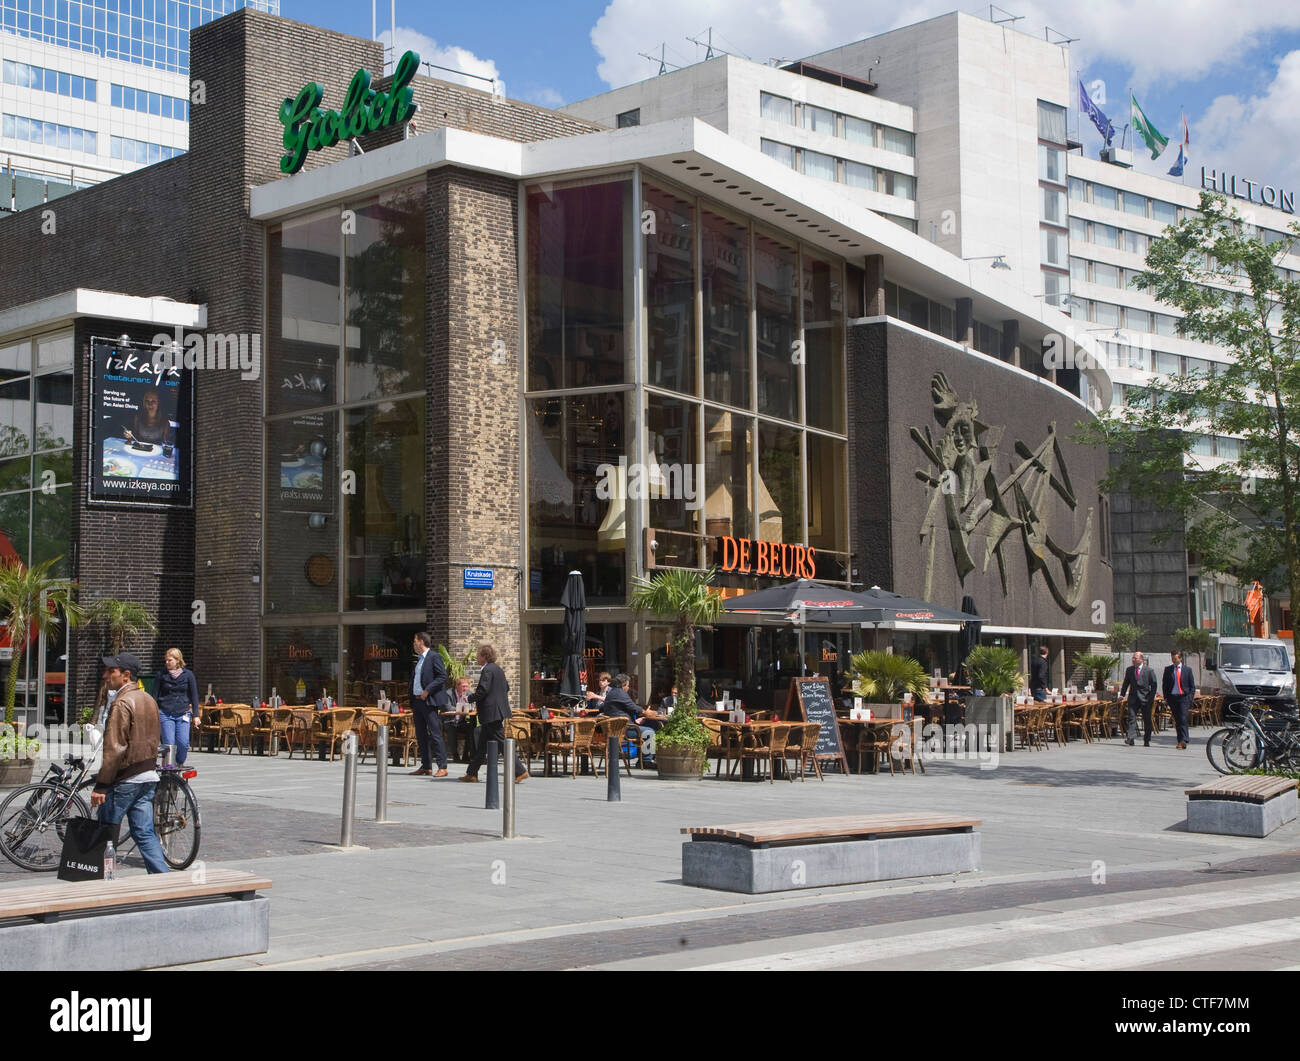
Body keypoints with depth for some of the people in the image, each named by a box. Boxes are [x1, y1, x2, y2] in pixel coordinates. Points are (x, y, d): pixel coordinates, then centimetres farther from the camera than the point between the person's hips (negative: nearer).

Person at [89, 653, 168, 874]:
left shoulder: (122, 703, -14)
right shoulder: (150, 700, 14)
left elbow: (114, 748, -19)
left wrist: (101, 785, -18)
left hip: (125, 780, -8)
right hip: (148, 776, 8)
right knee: (144, 834, 6)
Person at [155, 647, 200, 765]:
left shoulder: (188, 674, 4)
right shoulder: (162, 675, 5)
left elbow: (194, 695, 8)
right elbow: (156, 695, 10)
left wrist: (196, 715, 4)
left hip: (183, 713, 0)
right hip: (165, 714, 0)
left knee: (183, 743, -9)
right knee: (169, 744, -6)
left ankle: (179, 765, 13)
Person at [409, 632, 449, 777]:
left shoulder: (434, 657, -7)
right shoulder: (419, 659, 19)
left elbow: (443, 676, -15)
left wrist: (427, 691, -18)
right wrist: (412, 703, 16)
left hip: (429, 701, -9)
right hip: (417, 701, 9)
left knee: (435, 734, -10)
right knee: (421, 735, 9)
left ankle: (442, 767, -10)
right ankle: (426, 767, 14)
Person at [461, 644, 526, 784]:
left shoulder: (487, 670, -16)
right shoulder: (498, 670, 14)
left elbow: (482, 691, -22)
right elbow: (507, 687, 21)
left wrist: (470, 699, -5)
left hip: (491, 713, -10)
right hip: (499, 711, 10)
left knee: (501, 743, -7)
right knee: (481, 744, 14)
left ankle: (520, 771, -8)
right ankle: (472, 774, 20)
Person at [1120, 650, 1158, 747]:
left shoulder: (1149, 671, -1)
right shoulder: (1129, 670, 9)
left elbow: (1154, 685, 0)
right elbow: (1126, 683, 14)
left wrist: (1152, 697, -7)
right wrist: (1122, 694, 5)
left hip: (1145, 699, -2)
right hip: (1133, 698, 2)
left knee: (1147, 720, 5)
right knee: (1131, 717, -11)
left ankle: (1146, 741, 14)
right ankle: (1131, 738, -17)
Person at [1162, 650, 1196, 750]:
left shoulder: (1187, 670, 6)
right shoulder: (1168, 670, 9)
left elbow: (1192, 686, 9)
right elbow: (1164, 685, 12)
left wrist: (1190, 698, -1)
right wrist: (1166, 698, 3)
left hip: (1184, 697, -2)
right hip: (1172, 697, 2)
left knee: (1183, 719, -14)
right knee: (1177, 720, 5)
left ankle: (1183, 740, -19)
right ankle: (1180, 742, 10)